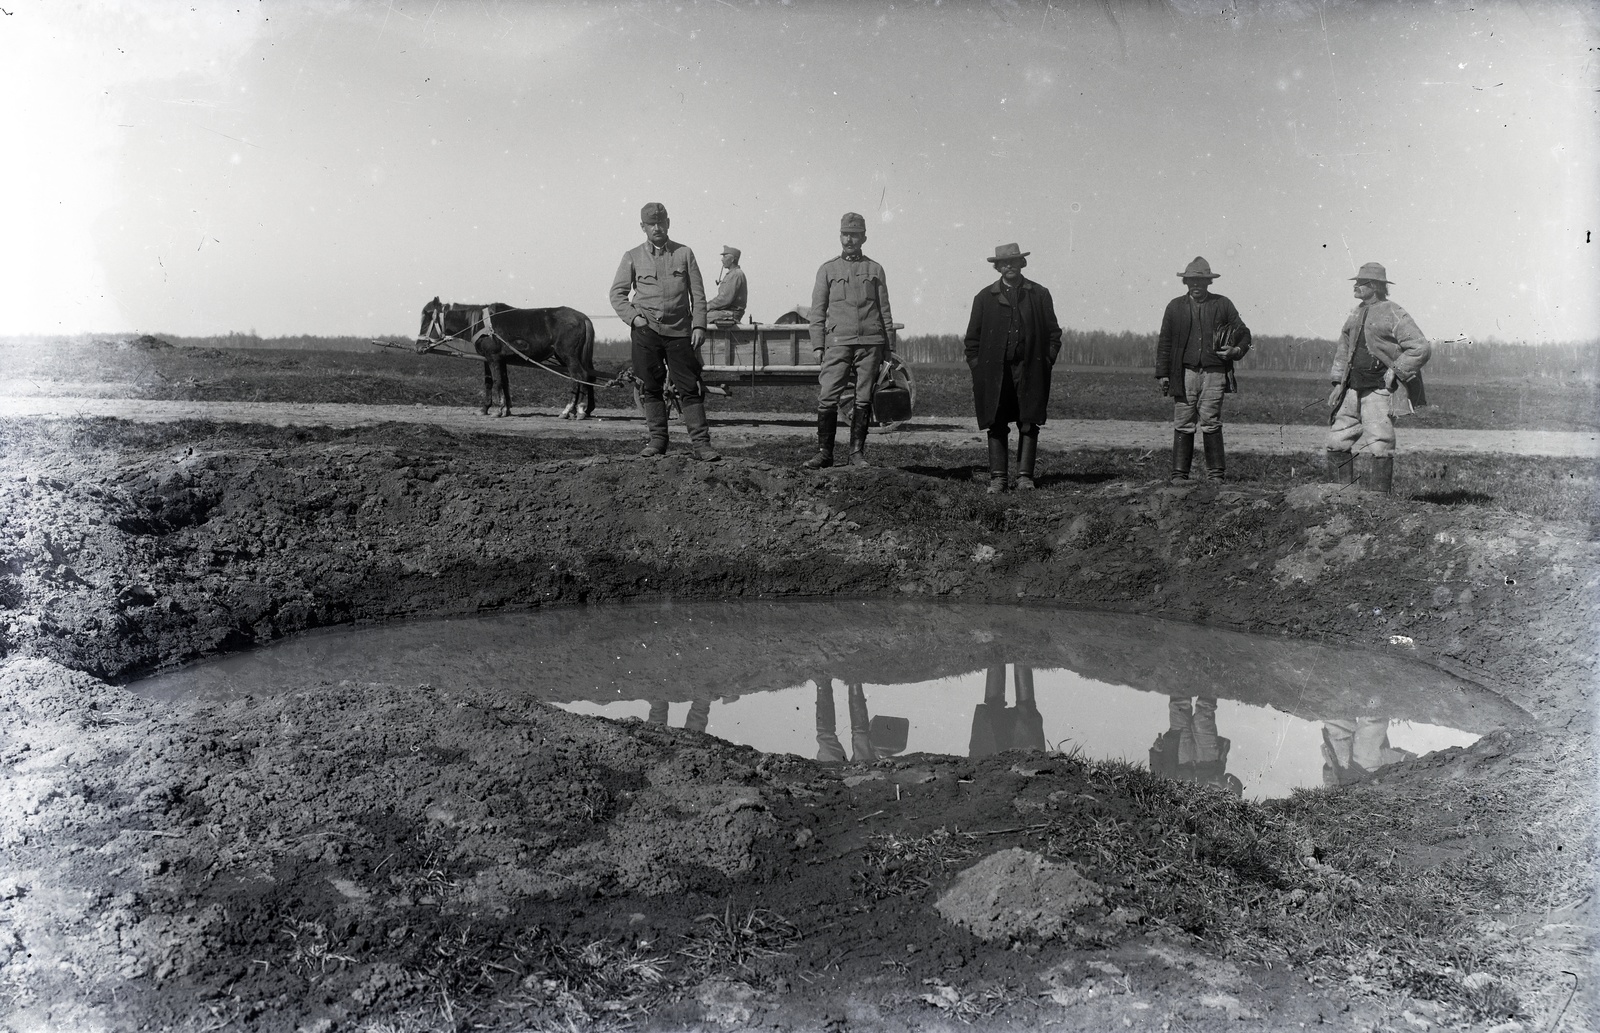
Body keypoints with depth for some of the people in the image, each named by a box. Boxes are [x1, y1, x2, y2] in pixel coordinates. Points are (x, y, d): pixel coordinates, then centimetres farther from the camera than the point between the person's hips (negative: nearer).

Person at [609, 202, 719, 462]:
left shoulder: (684, 253, 8)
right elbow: (617, 293, 8)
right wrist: (633, 317, -6)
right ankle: (657, 439, 14)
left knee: (690, 387, -3)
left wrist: (699, 326, -2)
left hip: (679, 331, 0)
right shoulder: (632, 257, 8)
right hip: (646, 331, 1)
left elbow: (697, 294, 7)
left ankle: (700, 442, -2)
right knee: (650, 387, 5)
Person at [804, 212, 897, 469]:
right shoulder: (827, 270, 11)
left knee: (864, 400, 0)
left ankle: (857, 453, 8)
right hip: (838, 342, -1)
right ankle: (824, 453, -3)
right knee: (827, 398, -9)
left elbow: (885, 311, 13)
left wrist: (890, 347, 8)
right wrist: (818, 345, -1)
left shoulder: (875, 270, 13)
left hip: (871, 342, 1)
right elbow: (817, 311, 8)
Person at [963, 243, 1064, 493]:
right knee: (996, 425, 0)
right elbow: (973, 336, 10)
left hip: (1030, 369, 0)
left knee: (1028, 423, 0)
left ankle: (1024, 475, 5)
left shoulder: (1040, 294, 9)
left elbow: (1053, 332, 10)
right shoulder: (984, 297, 10)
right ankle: (997, 477, 3)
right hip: (995, 370, 0)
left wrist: (1048, 360, -1)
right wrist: (976, 365, 1)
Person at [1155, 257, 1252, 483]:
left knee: (1211, 424, -3)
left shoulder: (1223, 305, 10)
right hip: (1184, 373, 1)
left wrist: (1237, 350, -5)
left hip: (1214, 373, -1)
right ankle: (1179, 474, 4)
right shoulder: (1175, 306, 11)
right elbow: (1164, 342, 10)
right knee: (1183, 426, -1)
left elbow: (1243, 332, 16)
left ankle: (1216, 473, 5)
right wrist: (1162, 373, 5)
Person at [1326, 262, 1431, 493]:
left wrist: (1395, 372, -12)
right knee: (1337, 439, 6)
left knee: (1378, 445, -9)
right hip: (1353, 389, 7)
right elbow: (1343, 349, 20)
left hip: (1380, 390, -7)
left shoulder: (1394, 315, -8)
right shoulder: (1356, 313, 14)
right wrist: (1338, 383, 12)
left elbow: (1421, 348, -12)